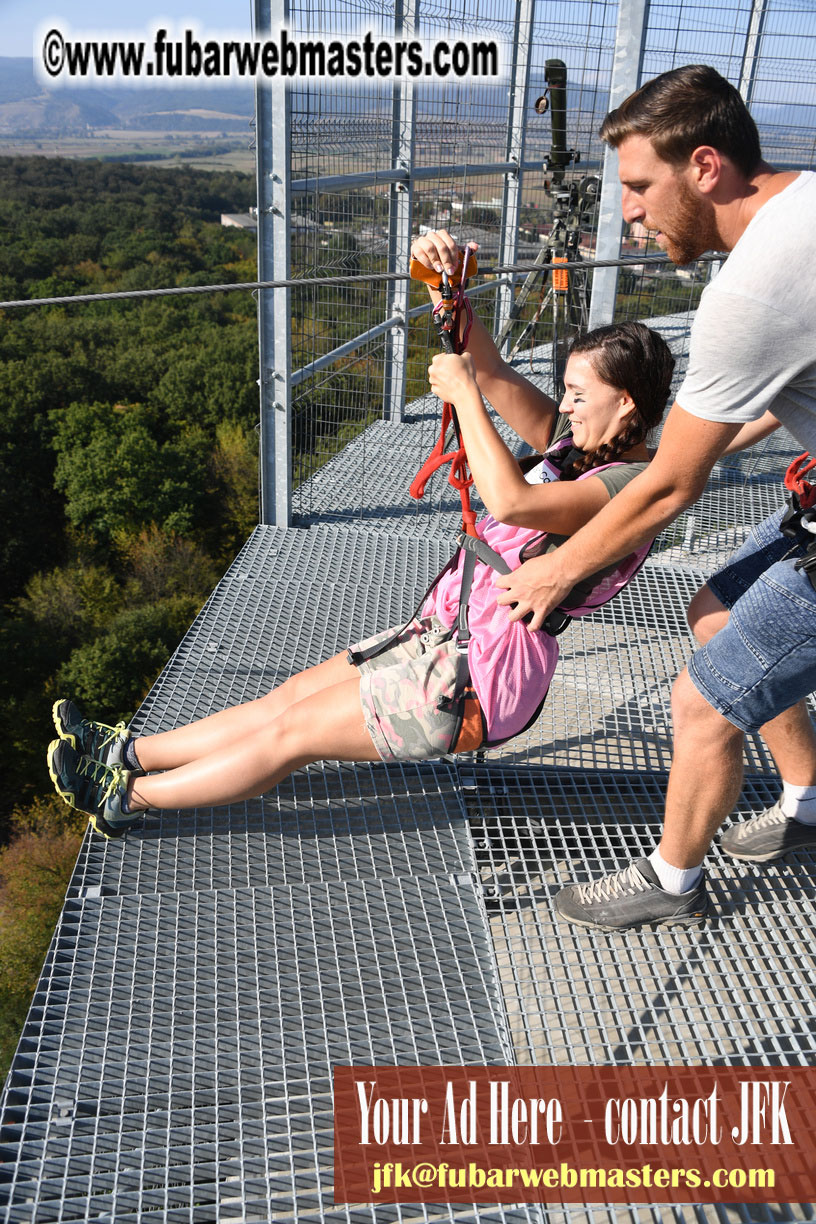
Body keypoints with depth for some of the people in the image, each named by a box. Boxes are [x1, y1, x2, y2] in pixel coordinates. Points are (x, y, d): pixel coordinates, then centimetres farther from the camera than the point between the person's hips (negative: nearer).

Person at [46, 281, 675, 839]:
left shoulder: (632, 487, -19)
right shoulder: (579, 442, 7)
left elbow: (510, 500, -37)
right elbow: (493, 373, 4)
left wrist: (463, 392, -27)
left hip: (482, 679, -8)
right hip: (445, 633, 8)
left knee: (294, 730, -2)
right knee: (292, 694, 9)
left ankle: (128, 797, 12)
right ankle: (128, 752, 18)